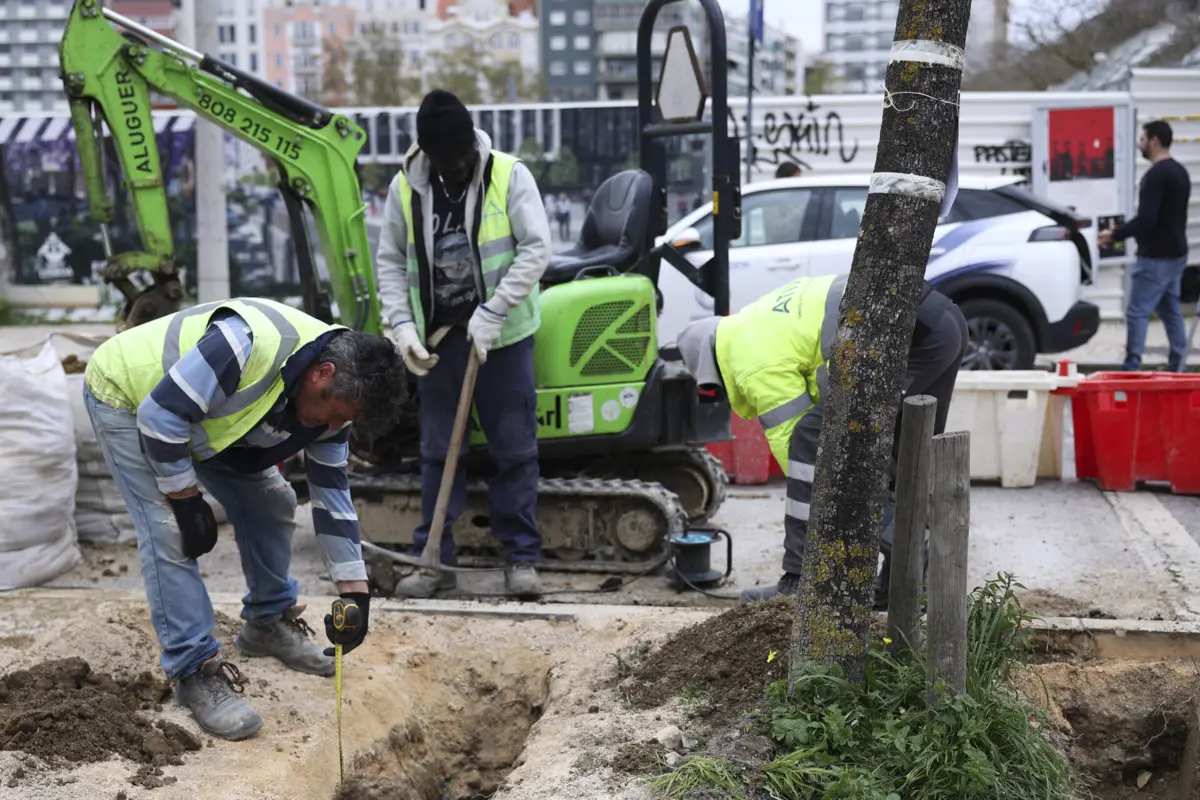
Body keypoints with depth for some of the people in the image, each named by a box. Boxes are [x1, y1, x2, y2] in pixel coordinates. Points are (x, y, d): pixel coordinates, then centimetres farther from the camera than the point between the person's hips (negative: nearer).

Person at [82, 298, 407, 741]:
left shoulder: (332, 393, -13)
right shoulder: (251, 344, -41)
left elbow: (332, 492, -4)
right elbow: (160, 413, -33)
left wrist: (355, 591, -6)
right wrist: (186, 500, -24)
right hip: (128, 396, -8)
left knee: (270, 501, 7)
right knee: (170, 531, -18)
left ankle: (268, 623, 25)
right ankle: (194, 671, -7)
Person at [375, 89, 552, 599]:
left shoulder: (509, 176, -6)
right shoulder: (405, 187, 2)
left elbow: (536, 249, -10)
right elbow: (390, 261, 8)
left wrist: (491, 313, -17)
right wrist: (401, 323, -6)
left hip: (502, 335, -2)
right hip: (439, 336, 2)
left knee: (514, 449, 3)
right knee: (438, 450, 7)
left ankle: (521, 557, 12)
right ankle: (435, 559, 14)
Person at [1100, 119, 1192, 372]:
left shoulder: (1156, 174, -19)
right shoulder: (1180, 171, 12)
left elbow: (1146, 219, -26)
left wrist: (1115, 234, -16)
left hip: (1155, 257, -10)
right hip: (1176, 253, 10)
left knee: (1137, 312, -7)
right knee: (1171, 309, 14)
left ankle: (1132, 367, -9)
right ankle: (1177, 363, 16)